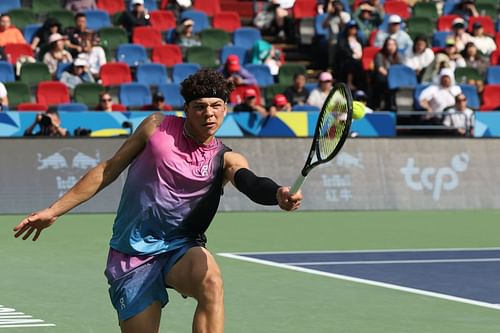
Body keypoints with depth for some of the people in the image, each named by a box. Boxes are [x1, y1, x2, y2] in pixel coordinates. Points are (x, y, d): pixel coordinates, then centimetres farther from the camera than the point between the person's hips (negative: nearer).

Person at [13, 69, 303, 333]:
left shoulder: (225, 159, -1)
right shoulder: (157, 127, 1)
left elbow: (252, 184, -23)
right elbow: (109, 169, 9)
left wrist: (279, 195, -48)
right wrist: (54, 211, 11)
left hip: (180, 250, -1)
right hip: (132, 255, 1)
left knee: (211, 282, -34)